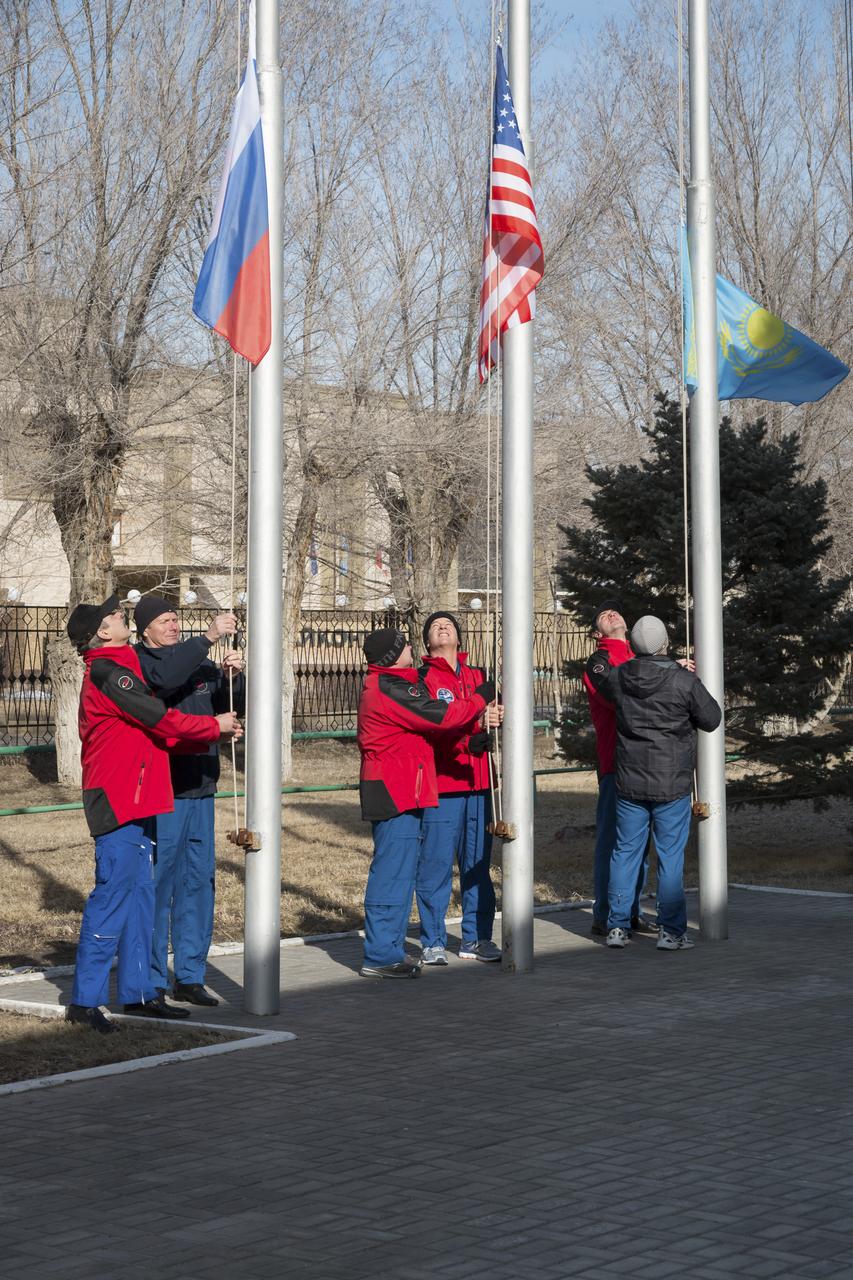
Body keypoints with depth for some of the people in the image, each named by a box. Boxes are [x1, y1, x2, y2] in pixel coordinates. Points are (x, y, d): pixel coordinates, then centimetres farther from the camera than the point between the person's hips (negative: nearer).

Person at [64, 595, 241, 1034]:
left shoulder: (116, 670, 19)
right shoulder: (107, 672, -12)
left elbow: (154, 733, 17)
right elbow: (162, 720, -15)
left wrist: (211, 735, 9)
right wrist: (214, 727, -2)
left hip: (133, 803, 10)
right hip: (117, 800, -10)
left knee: (139, 894, 12)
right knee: (113, 894, -8)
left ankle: (138, 992, 18)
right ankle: (85, 999, -4)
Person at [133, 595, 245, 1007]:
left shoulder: (200, 663, 15)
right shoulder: (138, 662, -4)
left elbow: (233, 707, 10)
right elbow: (162, 677, -27)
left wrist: (231, 678, -10)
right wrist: (208, 638, -29)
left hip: (200, 789, 7)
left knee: (199, 881, 9)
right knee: (158, 885, -4)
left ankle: (190, 976, 17)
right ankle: (152, 982, 3)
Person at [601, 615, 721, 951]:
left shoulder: (618, 678, -2)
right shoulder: (684, 681, -13)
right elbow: (711, 719, -3)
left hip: (629, 783, 3)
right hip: (672, 785, -3)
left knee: (625, 852, 11)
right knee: (671, 856, 3)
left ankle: (618, 926, 14)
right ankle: (670, 931, 4)